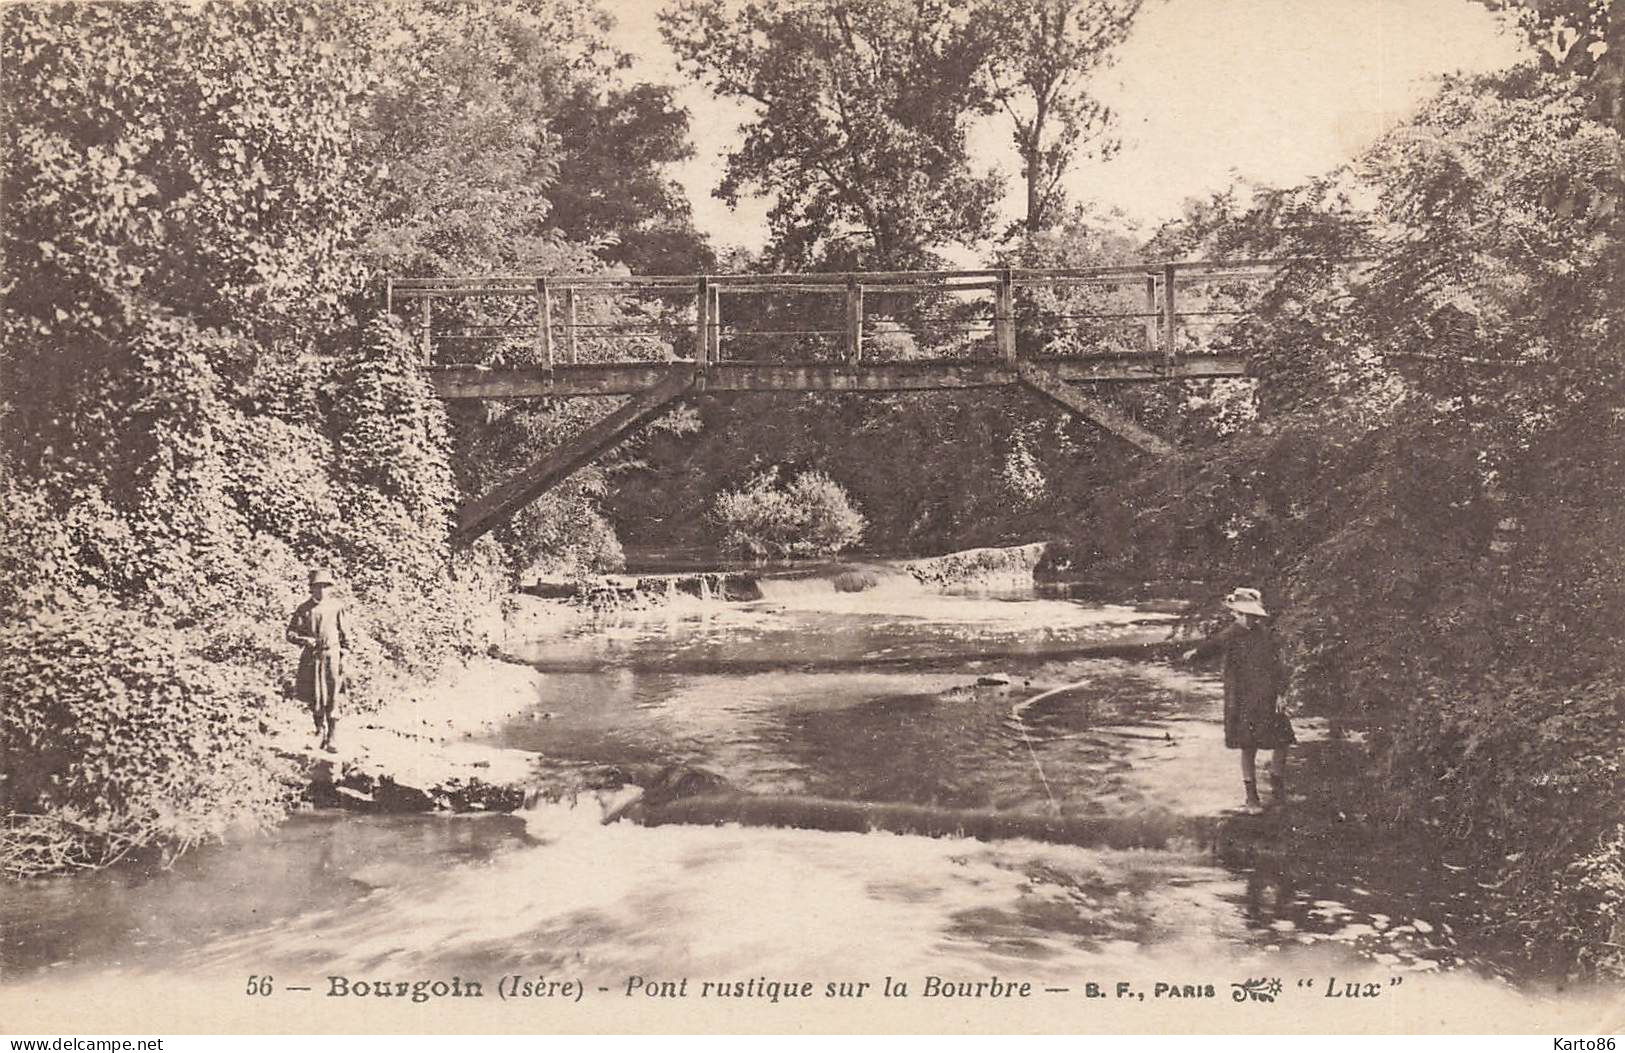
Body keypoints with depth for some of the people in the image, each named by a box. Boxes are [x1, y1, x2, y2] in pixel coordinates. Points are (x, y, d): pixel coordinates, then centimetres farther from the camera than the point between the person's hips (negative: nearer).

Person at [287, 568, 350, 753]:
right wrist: (304, 640, -19)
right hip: (311, 657, 1)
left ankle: (330, 740, -2)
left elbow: (344, 633, 8)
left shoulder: (336, 606, 1)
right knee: (314, 699, 10)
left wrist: (343, 655, 4)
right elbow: (290, 633, 1)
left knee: (332, 700, -7)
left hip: (332, 656, -1)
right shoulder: (304, 609, 0)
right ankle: (320, 730, 35)